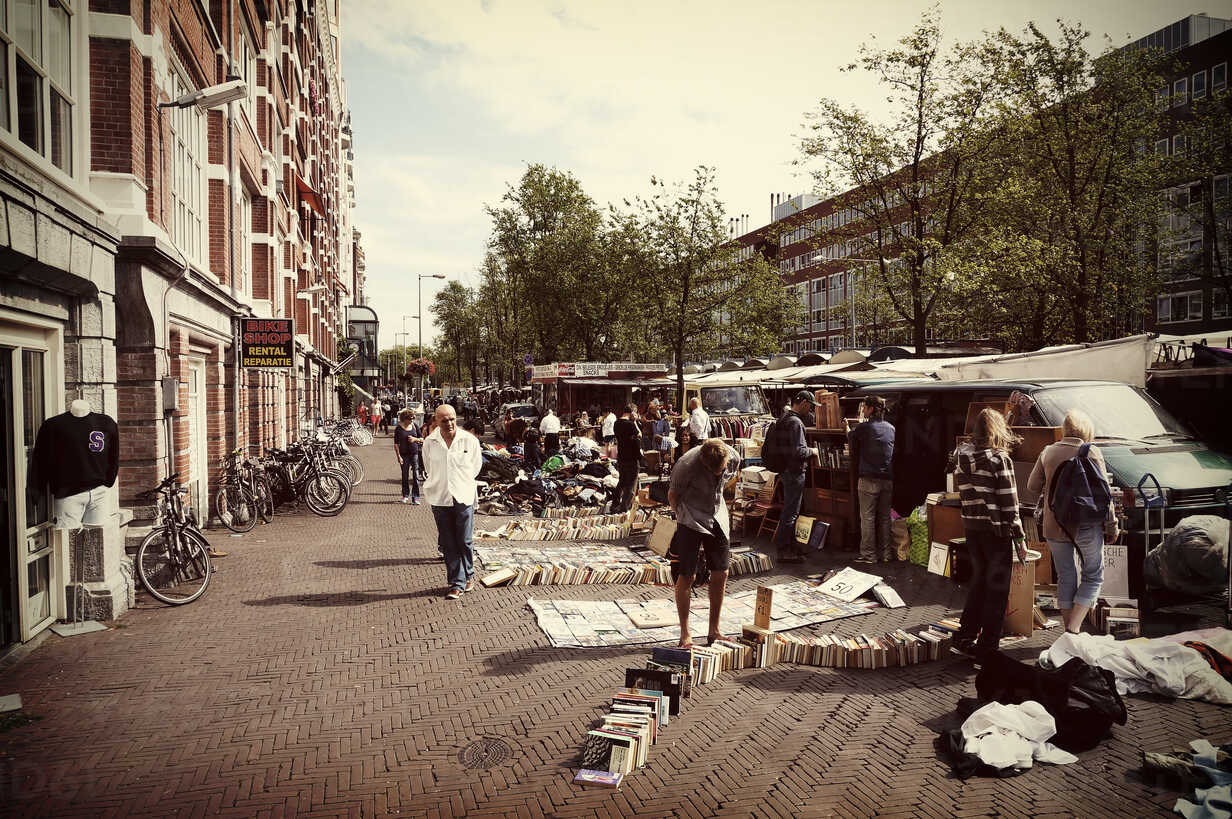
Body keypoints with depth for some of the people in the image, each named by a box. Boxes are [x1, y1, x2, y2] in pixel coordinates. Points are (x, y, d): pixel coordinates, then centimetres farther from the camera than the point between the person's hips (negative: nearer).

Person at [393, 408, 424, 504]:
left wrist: (415, 439, -12)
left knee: (416, 475, -6)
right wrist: (398, 456, -11)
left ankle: (415, 497, -2)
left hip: (415, 453, 1)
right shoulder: (399, 428, -5)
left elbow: (422, 439, 8)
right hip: (404, 454, -1)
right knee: (405, 476, 9)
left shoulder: (414, 426, 3)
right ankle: (405, 495, 26)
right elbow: (396, 444, -5)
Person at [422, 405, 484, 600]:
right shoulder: (429, 443, -2)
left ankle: (468, 575, 27)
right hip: (439, 498, 1)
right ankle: (457, 583, 13)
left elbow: (476, 465, 11)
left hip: (464, 497, -1)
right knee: (448, 543, 4)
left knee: (464, 541, 5)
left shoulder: (470, 440, -5)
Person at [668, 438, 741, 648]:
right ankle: (685, 634, 9)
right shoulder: (687, 465, -28)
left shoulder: (734, 458, -13)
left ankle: (713, 631, 19)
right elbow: (673, 495, -10)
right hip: (691, 521, -5)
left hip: (717, 518, 5)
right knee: (686, 576, -5)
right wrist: (684, 518, -4)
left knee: (720, 574, 5)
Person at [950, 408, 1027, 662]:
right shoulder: (1000, 459, -13)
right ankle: (986, 650, 12)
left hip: (971, 527, 5)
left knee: (978, 582, 20)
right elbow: (1009, 504, -13)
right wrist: (1020, 539, -7)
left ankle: (964, 638, 24)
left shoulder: (963, 456, 3)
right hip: (996, 530, -5)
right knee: (997, 589, 6)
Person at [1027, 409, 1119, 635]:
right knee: (1093, 576, 10)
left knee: (1065, 577, 13)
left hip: (1054, 525, 3)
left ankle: (1069, 630, 19)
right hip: (1086, 524, -3)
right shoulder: (1092, 453, -7)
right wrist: (1111, 525, 0)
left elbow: (1032, 486, 8)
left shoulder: (1048, 452, 2)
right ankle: (1074, 628, 0)